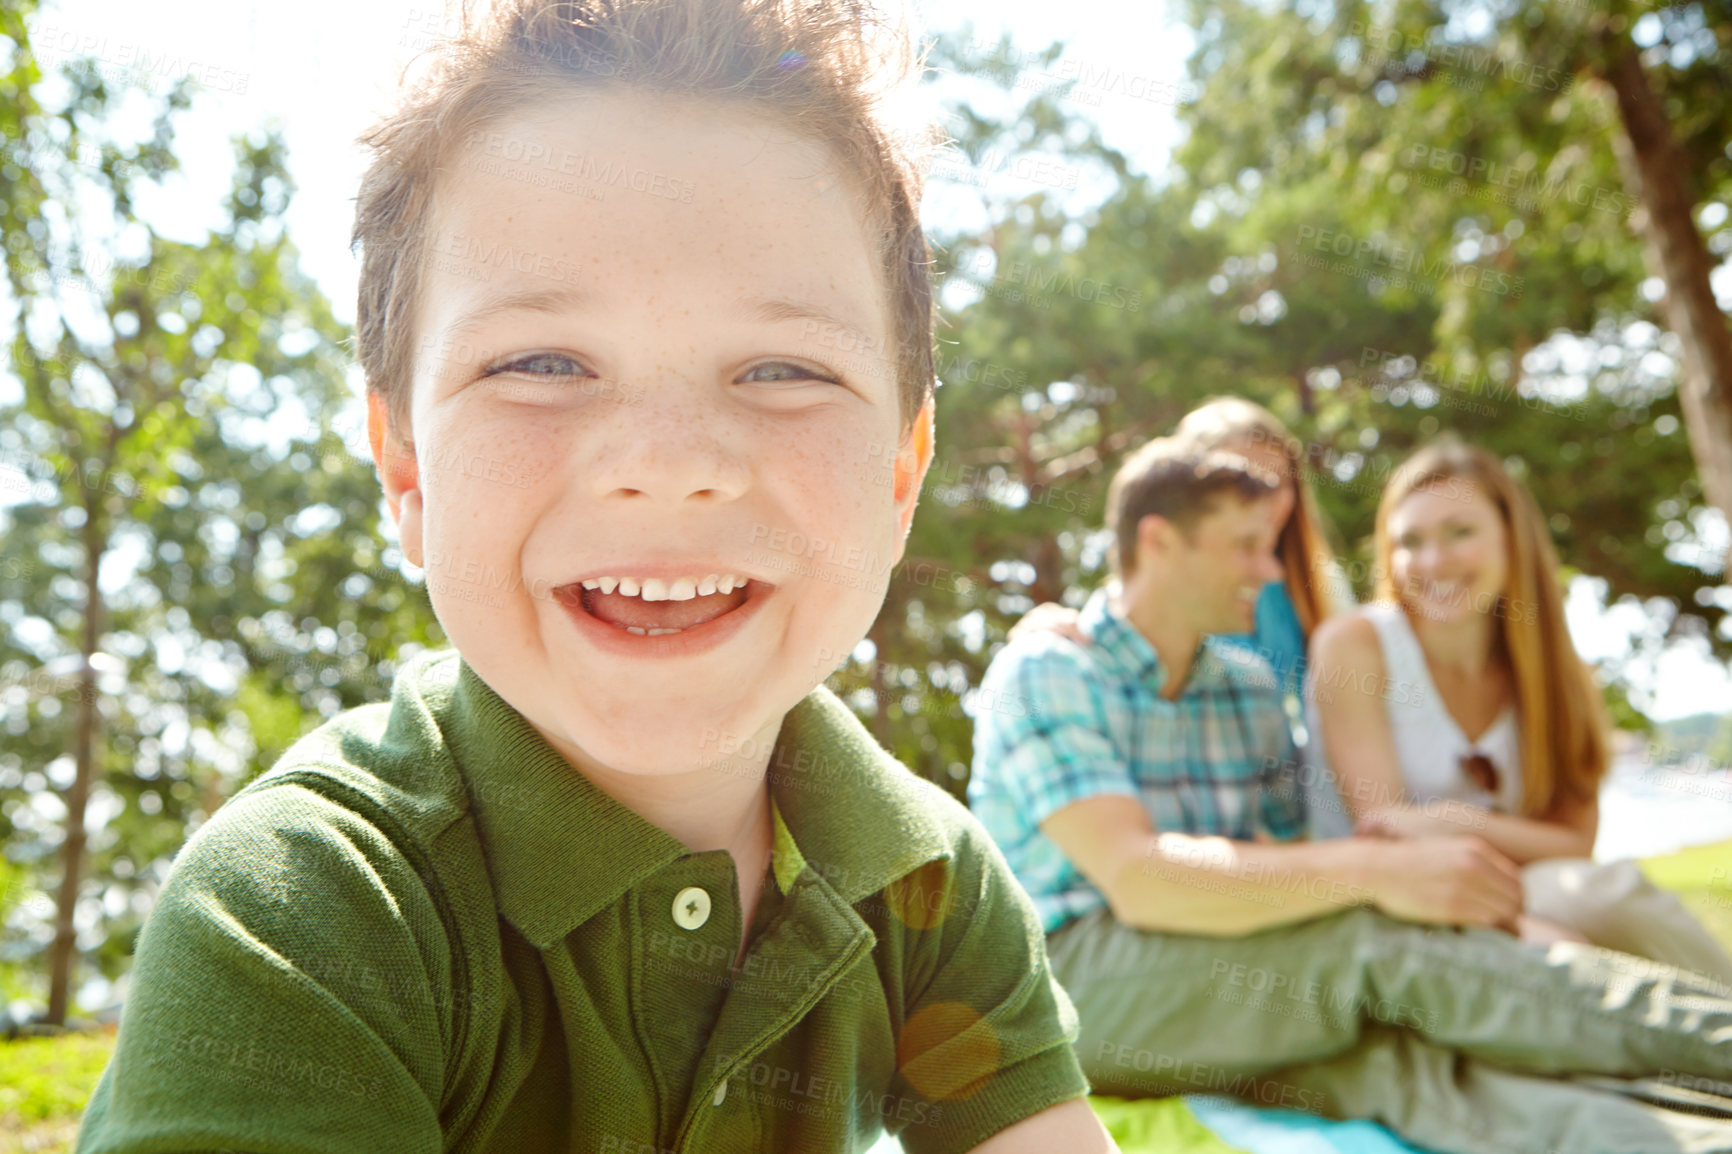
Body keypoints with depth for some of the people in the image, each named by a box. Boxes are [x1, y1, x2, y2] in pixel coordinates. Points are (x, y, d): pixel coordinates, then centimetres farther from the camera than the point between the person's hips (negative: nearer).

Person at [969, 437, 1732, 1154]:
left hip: (1236, 1002, 5)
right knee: (1391, 943, -27)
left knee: (1395, 1057, -29)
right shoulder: (1041, 675, -7)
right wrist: (1376, 869, -30)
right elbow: (1136, 880, -22)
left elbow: (1287, 877, 13)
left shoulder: (1249, 686, 16)